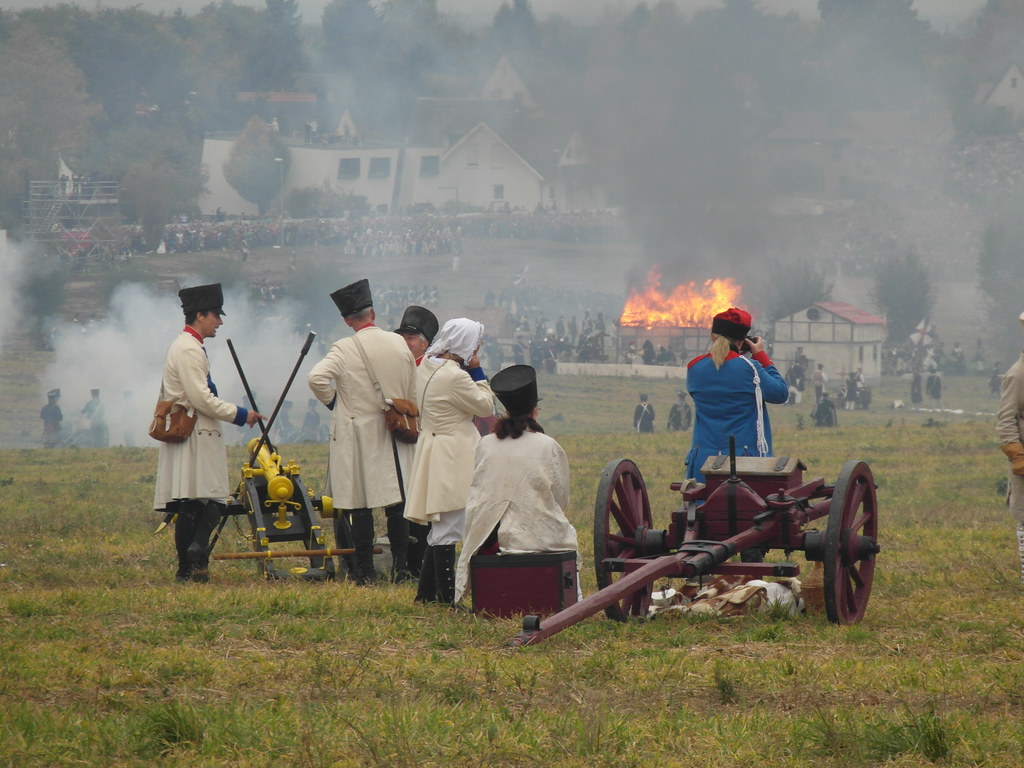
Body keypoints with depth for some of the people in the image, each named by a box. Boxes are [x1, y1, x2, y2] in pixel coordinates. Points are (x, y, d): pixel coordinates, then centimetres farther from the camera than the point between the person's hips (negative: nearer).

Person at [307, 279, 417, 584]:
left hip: (357, 437, -3)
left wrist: (332, 401, -5)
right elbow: (411, 390, 11)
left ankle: (365, 571, 2)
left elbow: (316, 377, -23)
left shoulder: (344, 349, -11)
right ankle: (401, 567, 6)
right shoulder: (398, 343, 2)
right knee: (396, 503, 9)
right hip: (393, 434, 3)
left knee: (360, 506, 1)